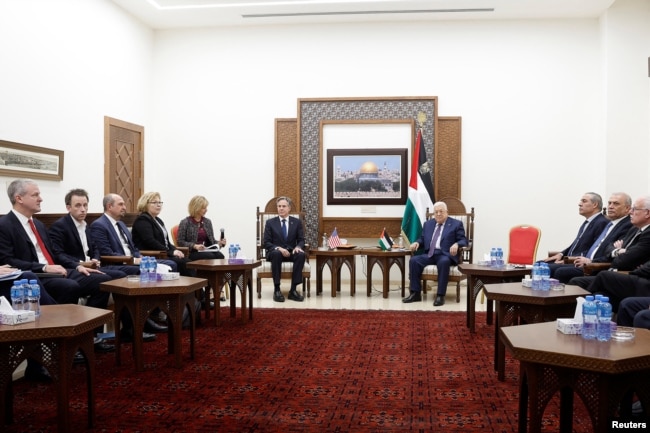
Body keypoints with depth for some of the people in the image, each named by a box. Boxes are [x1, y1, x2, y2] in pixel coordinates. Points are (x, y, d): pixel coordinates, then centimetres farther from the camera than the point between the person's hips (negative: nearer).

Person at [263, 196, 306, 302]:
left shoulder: (297, 222, 9)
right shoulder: (270, 223, 4)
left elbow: (301, 240, 5)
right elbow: (267, 243, -2)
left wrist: (298, 247, -20)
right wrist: (278, 248, -22)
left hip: (291, 252, 2)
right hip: (275, 252, -2)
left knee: (301, 255, -33)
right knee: (276, 253, -39)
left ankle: (293, 290, -29)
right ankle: (277, 289, -33)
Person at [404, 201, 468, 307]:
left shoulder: (456, 224, 8)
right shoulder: (428, 224, 22)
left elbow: (463, 240, 1)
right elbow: (422, 239, 22)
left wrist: (456, 244, -23)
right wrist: (417, 243, -2)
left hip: (445, 254, -4)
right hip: (429, 254, 4)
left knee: (444, 262, -39)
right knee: (413, 260, -23)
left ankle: (440, 295, -33)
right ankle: (415, 293, -19)